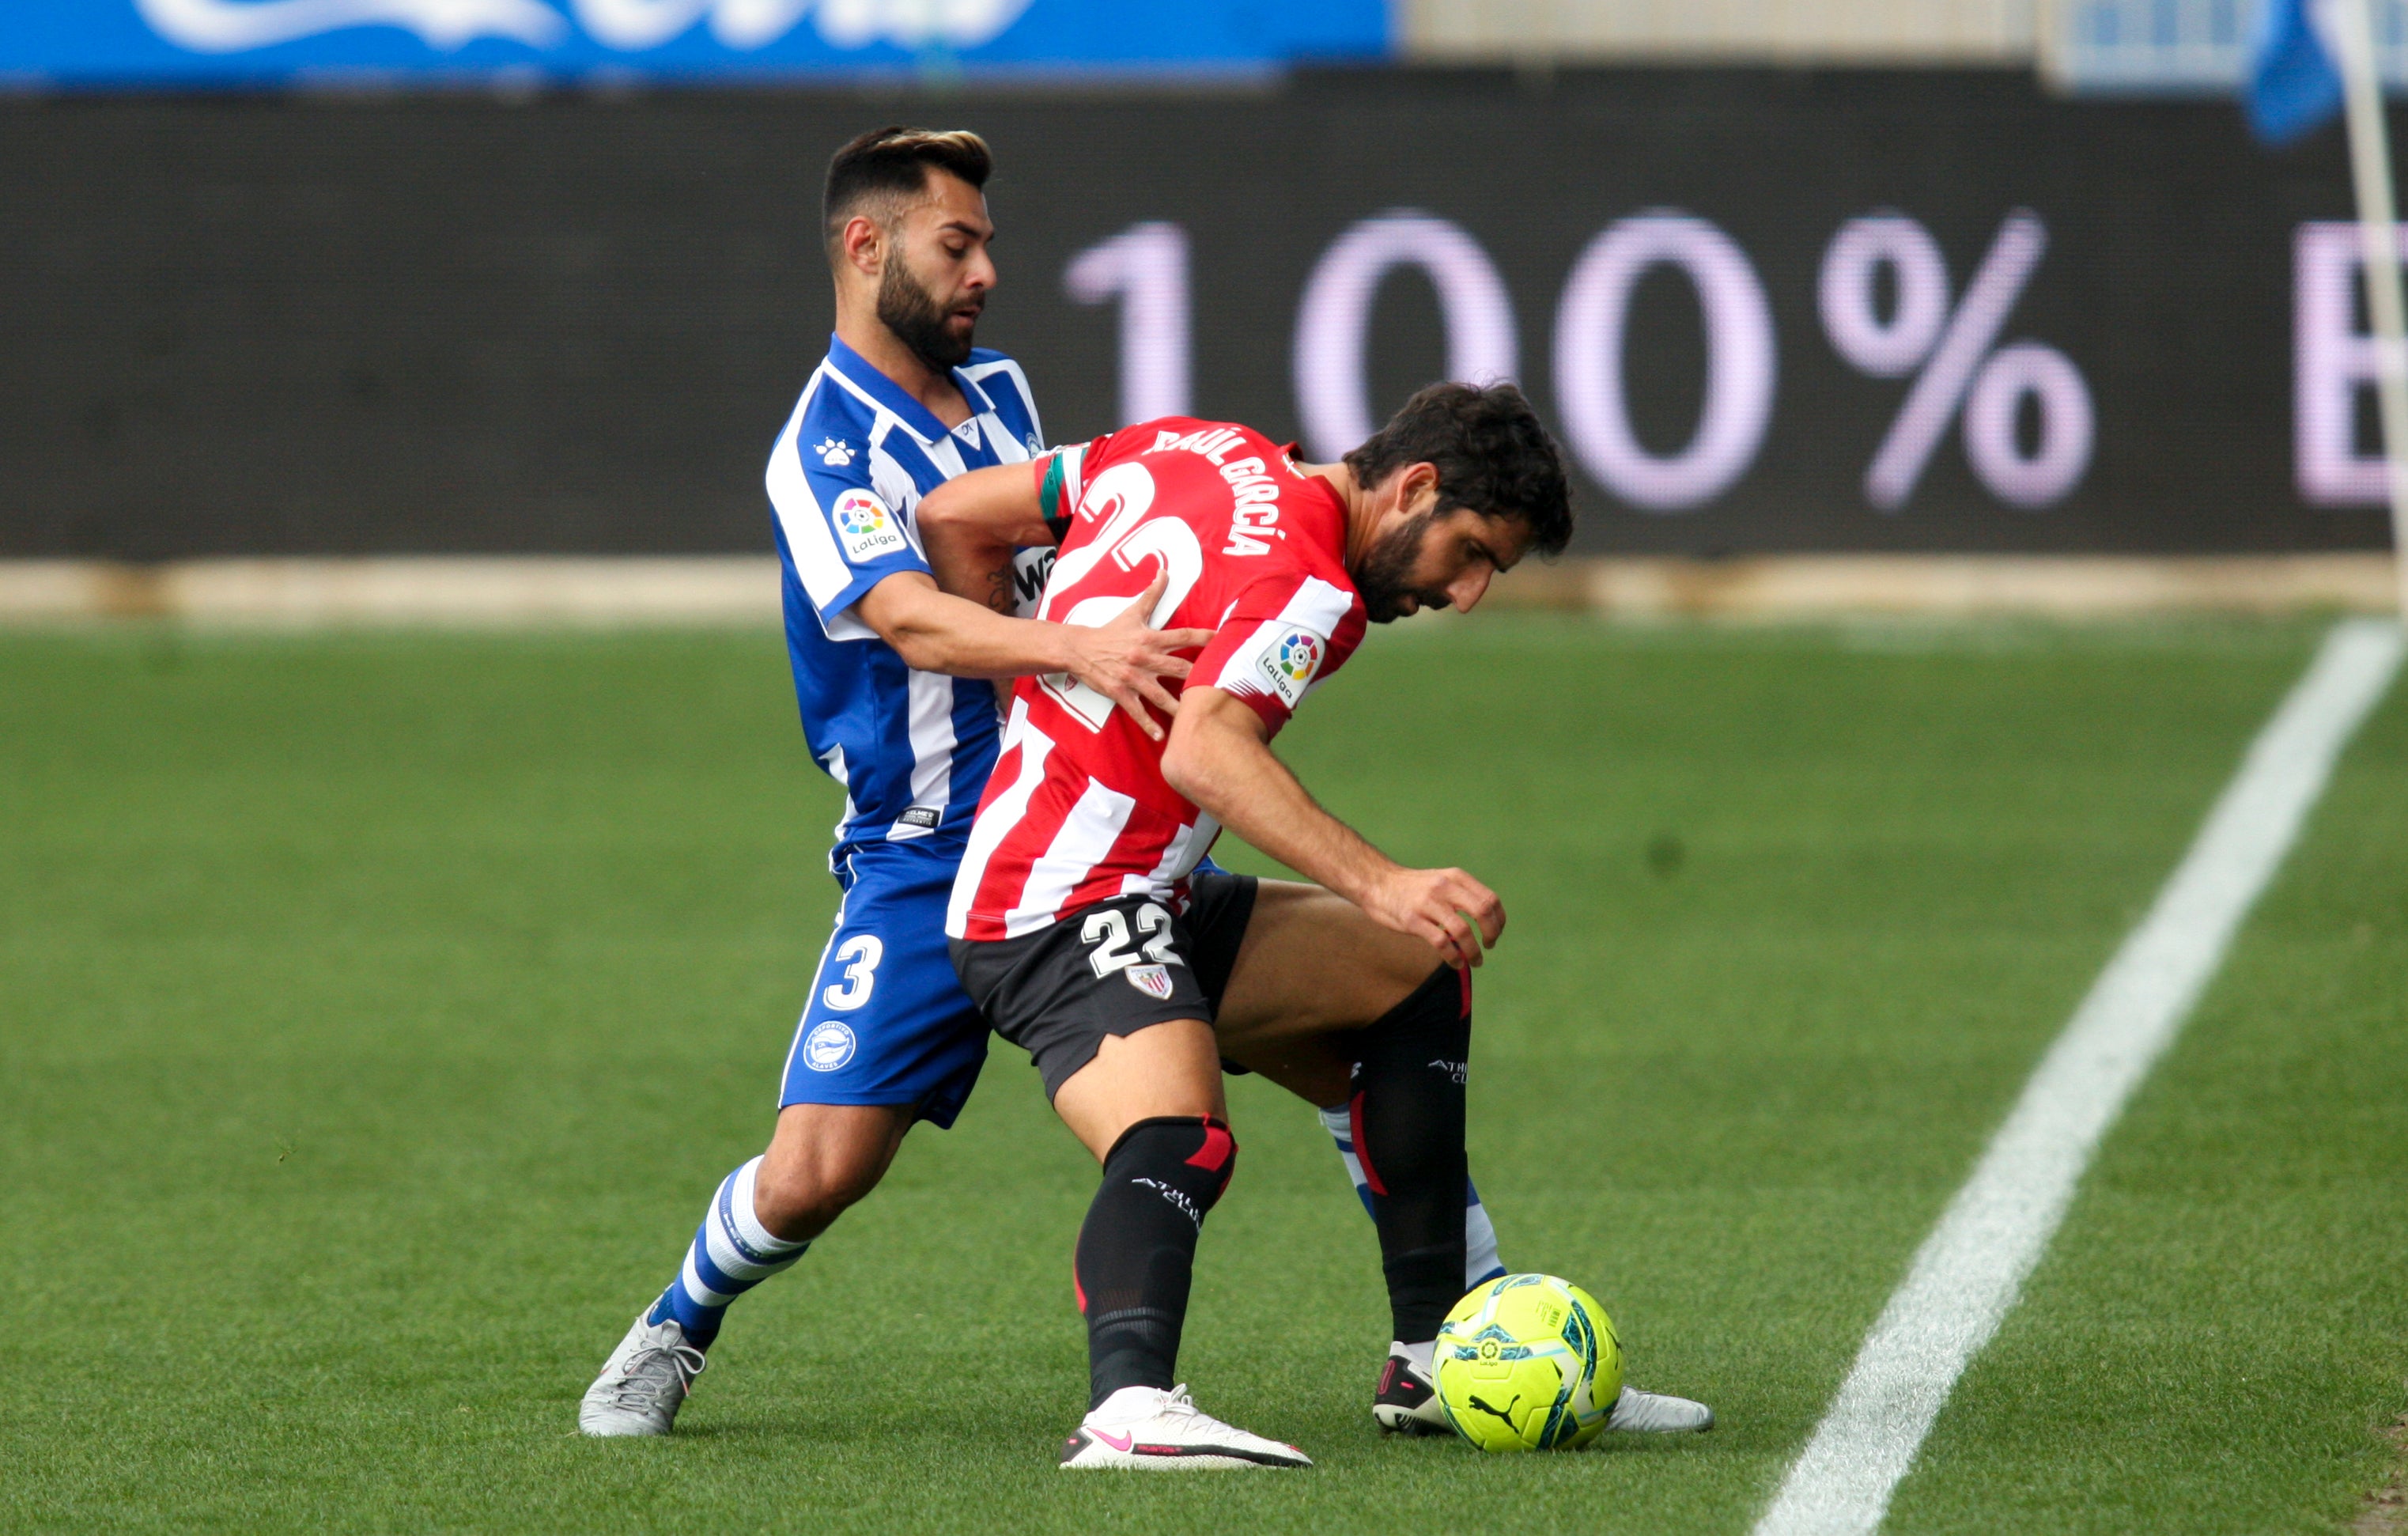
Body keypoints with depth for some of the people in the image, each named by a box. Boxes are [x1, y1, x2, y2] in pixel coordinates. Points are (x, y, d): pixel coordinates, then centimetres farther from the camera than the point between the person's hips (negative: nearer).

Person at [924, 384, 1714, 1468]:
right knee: (1178, 1138, -35)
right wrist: (1379, 886, -43)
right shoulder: (1304, 586, -17)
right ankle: (1130, 1403, -61)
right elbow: (1204, 754, -35)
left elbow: (951, 520, 15)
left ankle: (1434, 1358, 19)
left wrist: (1047, 712, 22)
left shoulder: (1210, 454, 11)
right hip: (1063, 911, -11)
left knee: (1416, 982, 19)